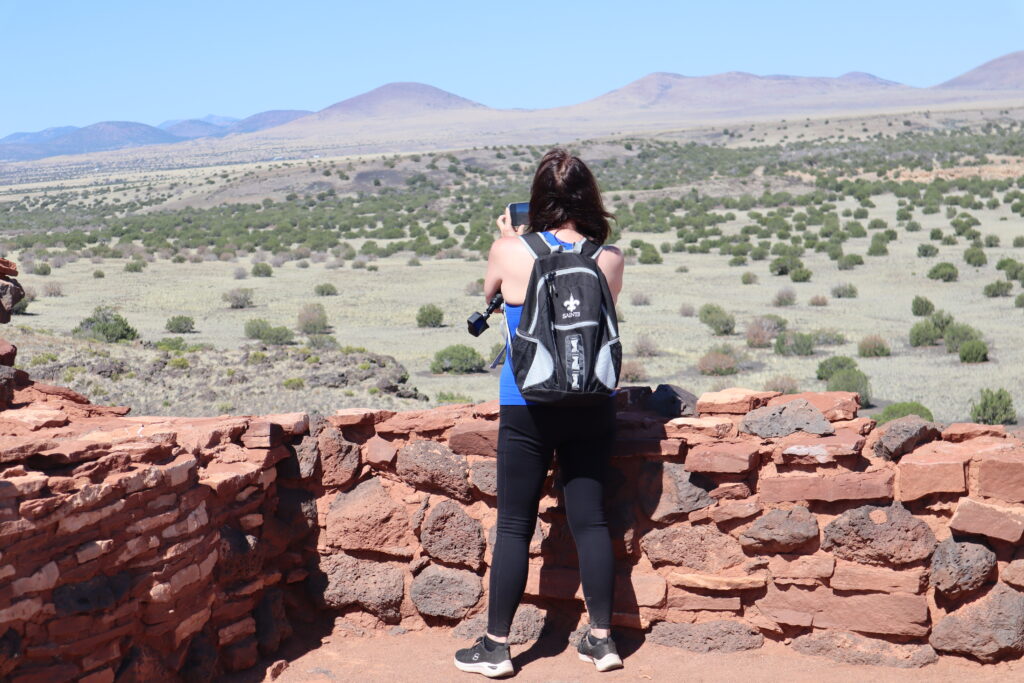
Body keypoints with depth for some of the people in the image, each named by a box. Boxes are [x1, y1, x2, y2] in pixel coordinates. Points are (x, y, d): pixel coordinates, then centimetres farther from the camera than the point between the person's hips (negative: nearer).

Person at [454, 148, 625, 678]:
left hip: (528, 409, -2)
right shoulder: (610, 260, -5)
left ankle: (496, 646, 13)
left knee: (514, 525, 5)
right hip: (591, 409, 3)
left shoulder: (511, 253, -11)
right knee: (590, 518, 10)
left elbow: (490, 292, 9)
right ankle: (601, 638, 17)